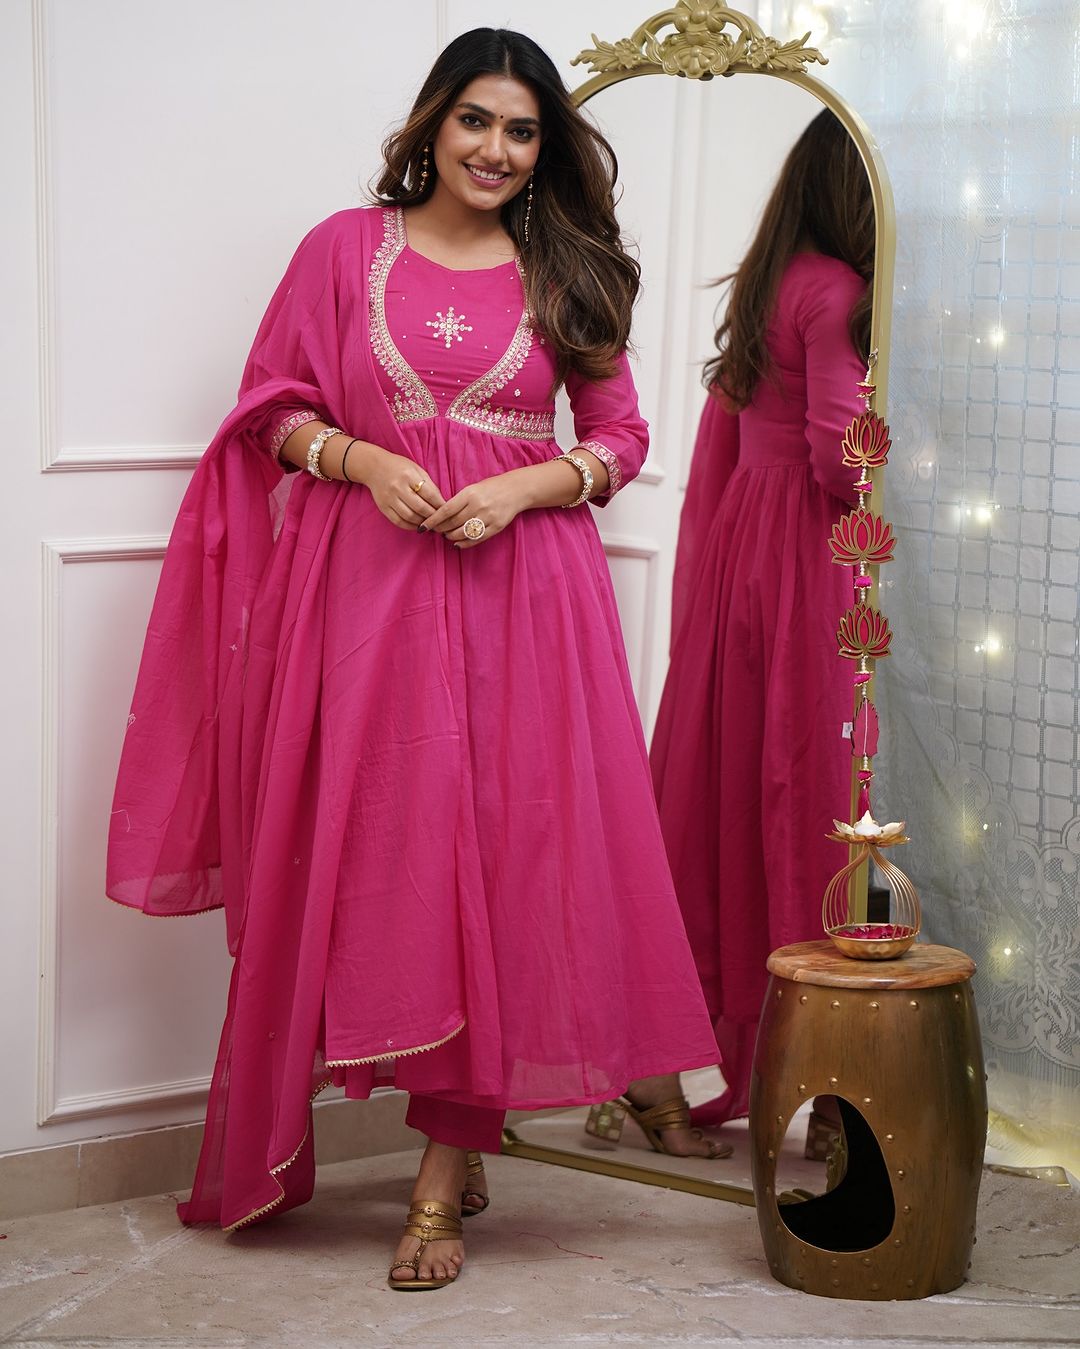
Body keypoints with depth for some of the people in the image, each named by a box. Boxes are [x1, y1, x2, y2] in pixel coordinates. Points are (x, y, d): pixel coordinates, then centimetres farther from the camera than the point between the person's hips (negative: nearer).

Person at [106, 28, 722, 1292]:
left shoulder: (566, 274, 11)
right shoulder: (346, 248, 8)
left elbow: (621, 435, 10)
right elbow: (275, 404, 8)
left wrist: (525, 487, -8)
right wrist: (359, 458, -10)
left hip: (519, 584, 0)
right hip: (368, 581, 0)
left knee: (499, 849, -6)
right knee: (371, 843, -2)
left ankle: (447, 1164, 0)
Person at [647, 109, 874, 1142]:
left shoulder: (761, 287, 13)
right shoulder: (835, 292, -13)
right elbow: (841, 457, -19)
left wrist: (701, 580, 21)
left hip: (735, 549, 9)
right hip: (807, 563, -9)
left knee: (722, 785, 11)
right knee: (809, 797, -5)